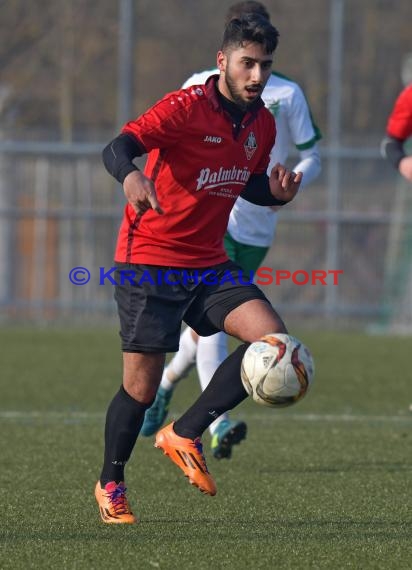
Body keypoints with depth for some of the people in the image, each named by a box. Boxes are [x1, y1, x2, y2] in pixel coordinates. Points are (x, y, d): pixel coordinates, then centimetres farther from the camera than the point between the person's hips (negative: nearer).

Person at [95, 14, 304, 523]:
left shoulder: (262, 124, 5)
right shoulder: (185, 108, -16)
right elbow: (117, 147, -28)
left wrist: (277, 192, -2)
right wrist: (131, 175, -52)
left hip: (208, 262, 6)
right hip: (149, 262, -6)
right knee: (141, 388, -3)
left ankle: (184, 434, -2)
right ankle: (110, 483, 23)